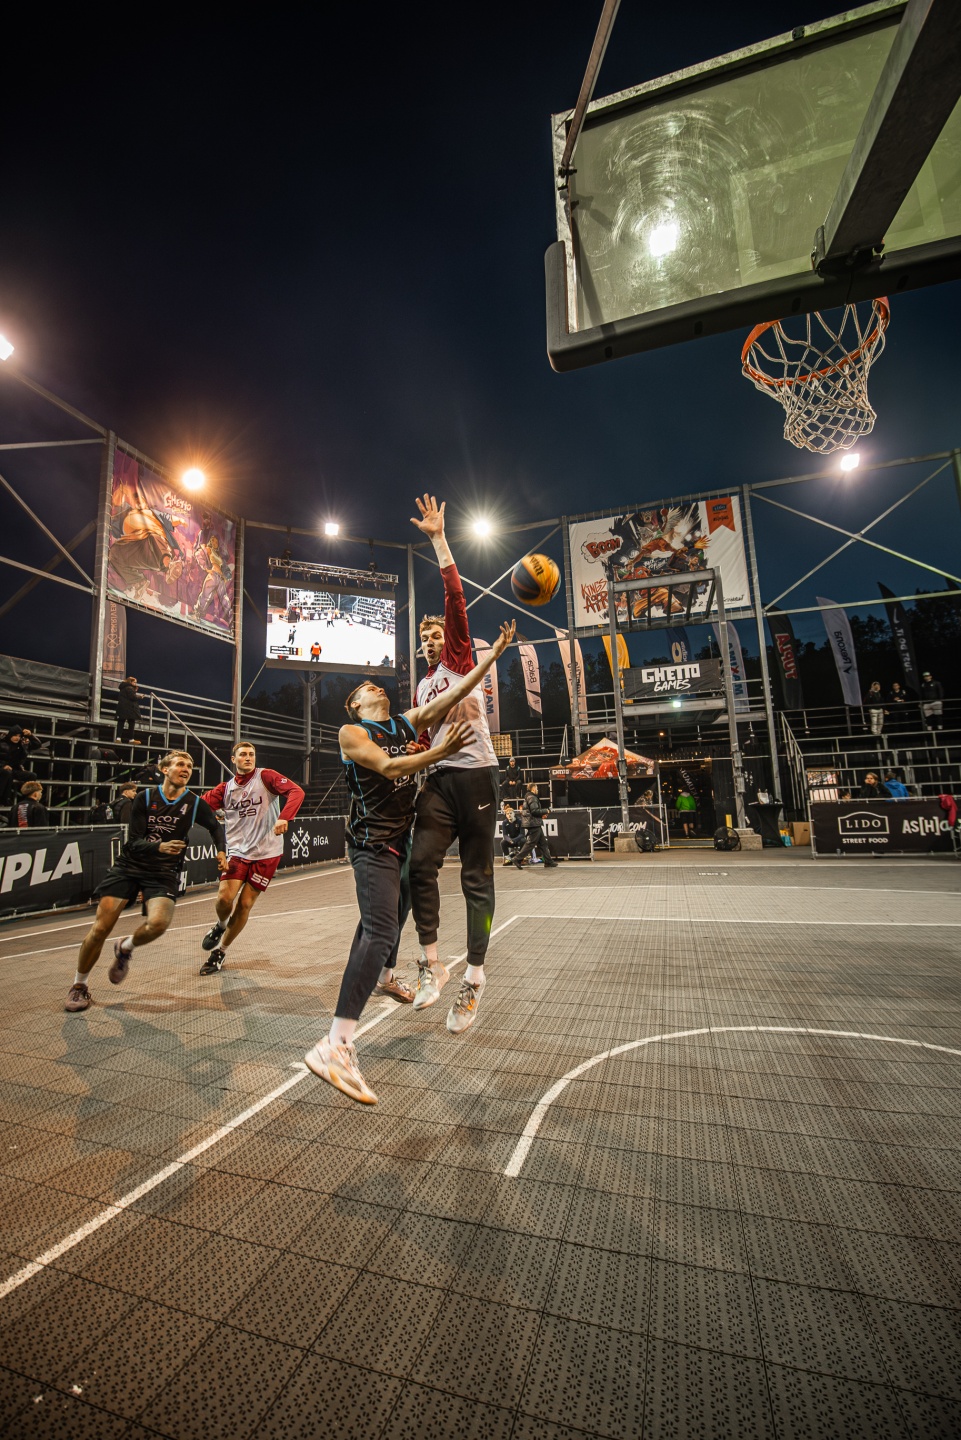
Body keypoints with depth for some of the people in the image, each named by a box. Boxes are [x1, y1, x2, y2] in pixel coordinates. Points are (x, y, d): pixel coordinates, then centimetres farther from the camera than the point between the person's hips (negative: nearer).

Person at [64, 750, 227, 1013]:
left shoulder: (194, 803, -1)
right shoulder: (145, 797, -4)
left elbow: (215, 826, 18)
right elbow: (134, 842, -8)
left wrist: (221, 851, 3)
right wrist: (159, 847, -27)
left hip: (164, 873, 0)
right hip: (129, 866, 1)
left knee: (158, 923, -25)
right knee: (101, 927, -5)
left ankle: (124, 948, 12)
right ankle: (79, 985, 23)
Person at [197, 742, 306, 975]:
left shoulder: (266, 777, -6)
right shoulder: (226, 788, 8)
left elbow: (296, 792, -19)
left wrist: (284, 818, -34)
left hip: (266, 853, -2)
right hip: (237, 851, 3)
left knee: (245, 904, 1)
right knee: (224, 898, -11)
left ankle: (220, 951, 23)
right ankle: (220, 925, 26)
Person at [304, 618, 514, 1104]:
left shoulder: (410, 721, 10)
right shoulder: (351, 732, -6)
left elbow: (453, 693, 1)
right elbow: (388, 767, -22)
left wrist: (493, 653, -6)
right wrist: (439, 752, -35)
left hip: (403, 837, 8)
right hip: (372, 842, -7)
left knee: (390, 914, 27)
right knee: (381, 929, -21)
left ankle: (383, 976, 53)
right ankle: (335, 1046, -21)